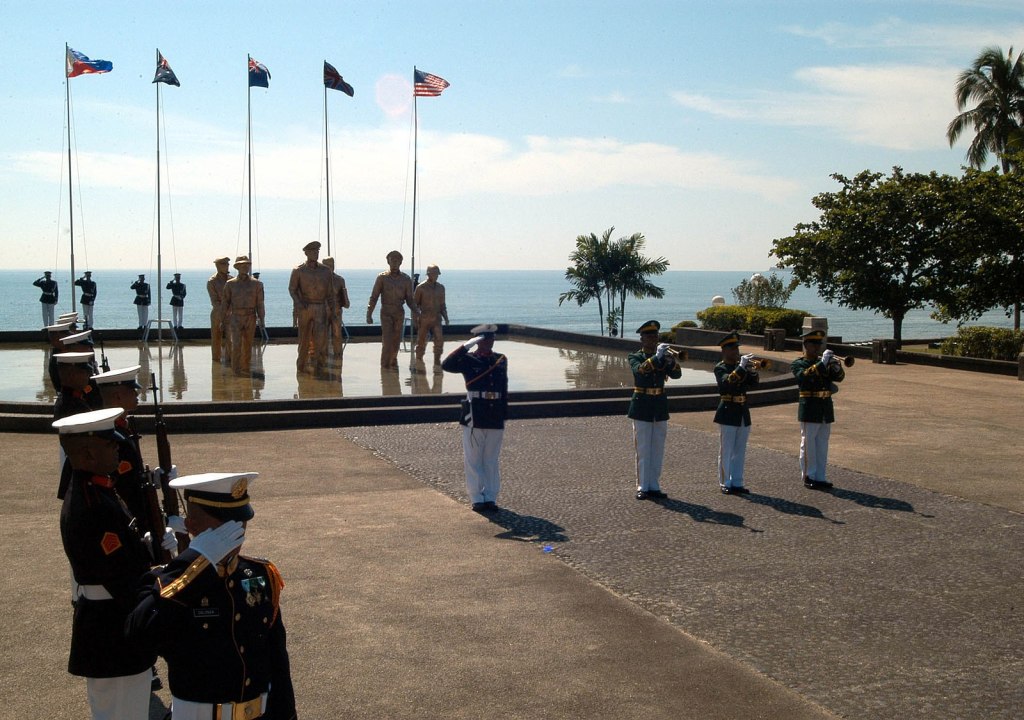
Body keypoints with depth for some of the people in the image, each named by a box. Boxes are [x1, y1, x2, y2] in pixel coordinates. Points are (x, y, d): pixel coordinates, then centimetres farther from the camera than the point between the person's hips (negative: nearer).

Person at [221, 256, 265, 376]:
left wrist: (261, 320, -3)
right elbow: (225, 303, 5)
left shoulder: (256, 284, 1)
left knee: (248, 345, 7)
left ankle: (245, 368, 18)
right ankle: (236, 368, 3)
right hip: (236, 318, -1)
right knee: (236, 344, -10)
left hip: (251, 319, 1)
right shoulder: (230, 284, 1)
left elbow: (260, 303, 2)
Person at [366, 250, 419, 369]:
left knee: (396, 341, 8)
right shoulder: (382, 277, -5)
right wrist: (369, 314, -11)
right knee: (387, 340, -13)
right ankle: (385, 365, -3)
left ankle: (393, 361, 27)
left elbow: (410, 299, 2)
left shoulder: (406, 279, 0)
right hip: (386, 313, -3)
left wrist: (416, 312, -14)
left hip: (399, 313, 3)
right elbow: (373, 297, -4)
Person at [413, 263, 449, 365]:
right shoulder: (421, 288, -3)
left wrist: (445, 317, 6)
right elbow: (415, 304, 1)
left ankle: (437, 363, -7)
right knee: (421, 342, 5)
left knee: (439, 340, -13)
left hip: (436, 319, 3)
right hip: (424, 319, -3)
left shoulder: (441, 287, 10)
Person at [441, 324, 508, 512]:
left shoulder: (501, 360, 11)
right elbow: (446, 365, -19)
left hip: (496, 417, 3)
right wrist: (466, 346, -22)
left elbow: (504, 389, 15)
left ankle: (491, 497, 16)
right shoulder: (468, 360, -1)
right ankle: (477, 498, 9)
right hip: (474, 417, -3)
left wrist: (504, 414, 13)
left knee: (491, 460, 9)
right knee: (473, 460, 2)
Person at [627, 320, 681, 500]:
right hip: (642, 408, -4)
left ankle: (654, 486, 14)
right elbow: (639, 369, -25)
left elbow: (676, 374, -8)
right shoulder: (635, 357, -2)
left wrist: (670, 359, -25)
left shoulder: (664, 357, 8)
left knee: (657, 451, 7)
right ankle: (642, 487, 5)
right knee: (643, 450, 0)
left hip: (660, 408, 4)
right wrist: (656, 357, -35)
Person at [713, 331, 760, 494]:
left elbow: (753, 384, 2)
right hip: (728, 414, -6)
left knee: (740, 452, 10)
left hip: (743, 414, 6)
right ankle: (725, 484, 6)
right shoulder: (720, 368, -6)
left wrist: (753, 372, -16)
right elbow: (727, 381, -26)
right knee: (726, 451, 0)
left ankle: (737, 483, 17)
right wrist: (741, 367, -30)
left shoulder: (740, 366, 12)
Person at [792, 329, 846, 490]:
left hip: (826, 410, 5)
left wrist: (836, 367, -18)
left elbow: (839, 378, 3)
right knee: (808, 445, 1)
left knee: (822, 446, 9)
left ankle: (820, 477, 15)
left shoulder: (824, 363, 12)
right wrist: (822, 364, -31)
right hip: (809, 410, -5)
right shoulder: (798, 364, -4)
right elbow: (803, 377, -24)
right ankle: (808, 477, 8)